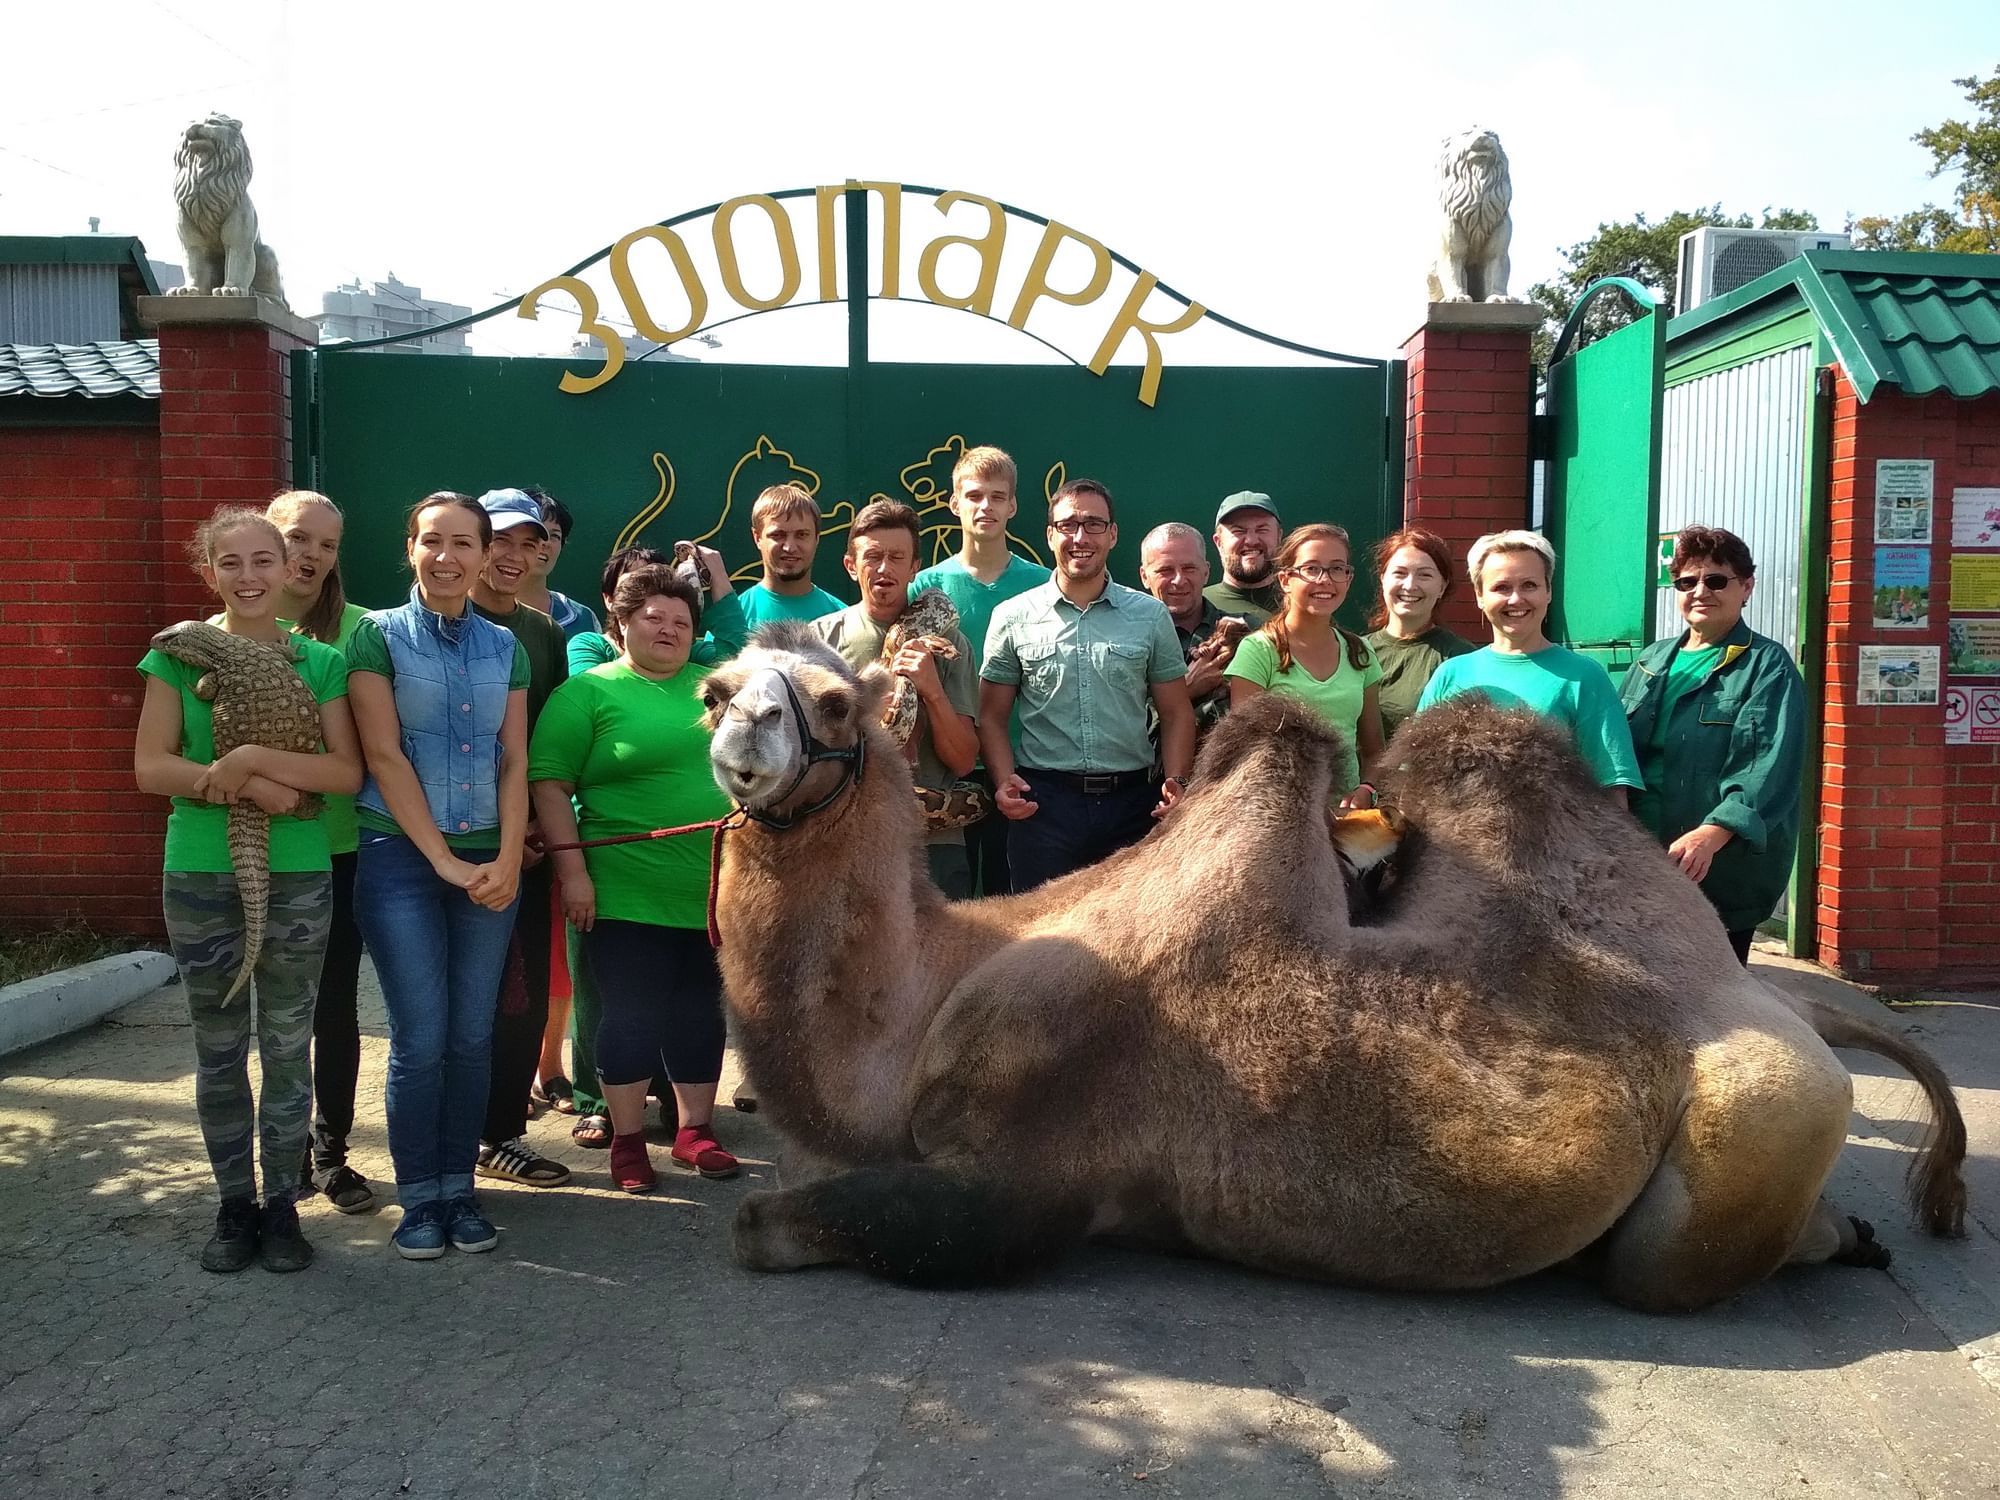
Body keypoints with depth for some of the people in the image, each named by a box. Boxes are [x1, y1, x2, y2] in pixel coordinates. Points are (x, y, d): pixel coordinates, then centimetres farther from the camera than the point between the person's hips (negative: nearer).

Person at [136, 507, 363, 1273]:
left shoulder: (320, 661, 0)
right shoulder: (180, 652, 0)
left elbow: (348, 772, -7)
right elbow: (150, 767, -7)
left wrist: (252, 758, -19)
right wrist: (249, 787, -18)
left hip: (298, 878, 0)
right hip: (199, 877, 0)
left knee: (288, 1048, 8)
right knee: (218, 1051, 10)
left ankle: (282, 1204, 21)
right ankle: (234, 1205, 24)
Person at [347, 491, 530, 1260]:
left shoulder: (505, 647, 9)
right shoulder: (379, 634, -1)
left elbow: (514, 762, 5)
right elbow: (383, 755, -8)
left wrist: (506, 859, -7)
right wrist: (444, 859, -11)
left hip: (489, 862, 3)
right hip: (402, 857, -3)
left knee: (472, 1035, 6)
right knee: (420, 1037, -3)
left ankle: (460, 1189, 18)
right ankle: (420, 1198, 11)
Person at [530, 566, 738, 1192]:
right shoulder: (587, 692, -2)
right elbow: (549, 784, -7)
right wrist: (573, 870, -12)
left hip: (717, 891, 4)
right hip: (629, 895, -4)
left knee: (702, 1016, 12)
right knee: (631, 1017, 3)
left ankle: (695, 1130, 26)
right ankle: (627, 1140, 18)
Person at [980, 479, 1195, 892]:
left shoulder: (1150, 615, 8)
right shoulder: (1013, 617, 6)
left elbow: (1177, 714, 9)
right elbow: (992, 716, 7)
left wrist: (1175, 781, -6)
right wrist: (1005, 780, -9)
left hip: (1132, 804, 1)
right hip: (1044, 803, -1)